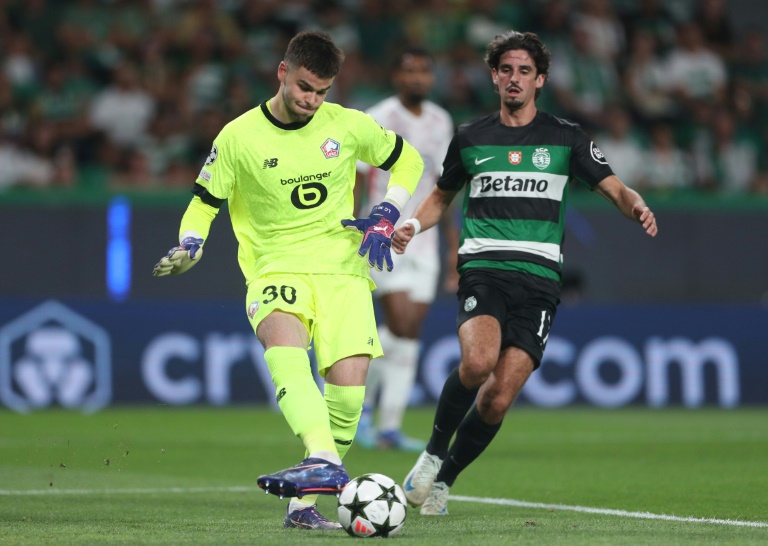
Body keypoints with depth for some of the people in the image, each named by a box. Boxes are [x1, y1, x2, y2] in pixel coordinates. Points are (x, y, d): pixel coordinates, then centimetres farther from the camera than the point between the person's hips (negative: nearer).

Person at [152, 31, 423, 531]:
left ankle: (305, 503, -1)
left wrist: (386, 218, 4)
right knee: (283, 344, -35)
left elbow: (407, 159, 18)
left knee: (348, 383, -16)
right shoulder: (239, 137, -1)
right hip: (276, 269, -1)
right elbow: (204, 203, 10)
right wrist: (188, 248, -10)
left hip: (343, 270, 2)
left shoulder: (349, 126, 2)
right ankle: (325, 463, -51)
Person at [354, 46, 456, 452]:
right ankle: (363, 399, 6)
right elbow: (354, 181, -9)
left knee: (411, 332, 0)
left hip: (423, 243, 5)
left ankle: (390, 426, 2)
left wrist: (454, 245, 16)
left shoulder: (441, 122, 11)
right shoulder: (377, 120, -7)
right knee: (400, 323, -16)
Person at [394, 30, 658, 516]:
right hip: (482, 270, 0)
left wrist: (636, 206, -18)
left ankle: (443, 481, 14)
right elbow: (443, 195, 26)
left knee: (497, 400, -8)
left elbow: (615, 189, 5)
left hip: (539, 278, 0)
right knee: (478, 361, -30)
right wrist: (414, 224, 6)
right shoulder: (470, 139, 12)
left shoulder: (565, 138, 8)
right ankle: (434, 452, -7)